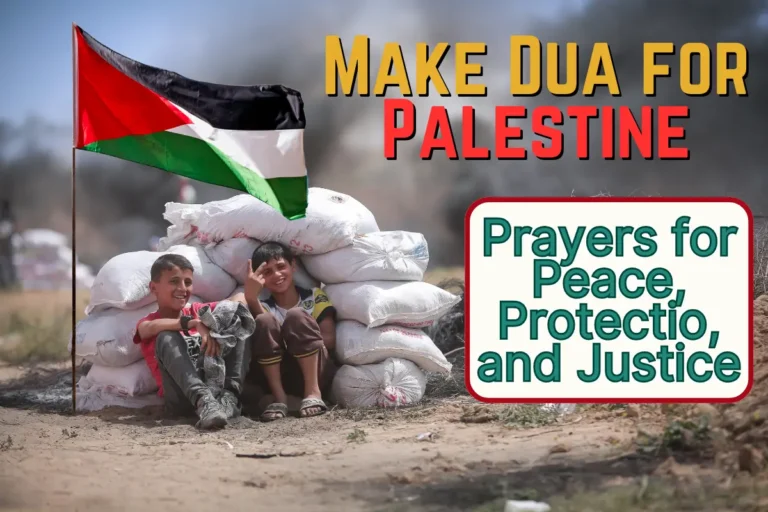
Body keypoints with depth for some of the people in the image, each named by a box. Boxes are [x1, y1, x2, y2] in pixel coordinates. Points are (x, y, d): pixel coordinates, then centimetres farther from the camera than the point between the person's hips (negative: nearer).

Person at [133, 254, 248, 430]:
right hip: (183, 398, -3)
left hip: (218, 383, 3)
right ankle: (204, 401, -46)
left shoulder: (198, 311, 23)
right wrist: (195, 323, -29)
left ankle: (230, 396, -24)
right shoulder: (147, 323, 12)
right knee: (166, 338, -23)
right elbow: (152, 328, -15)